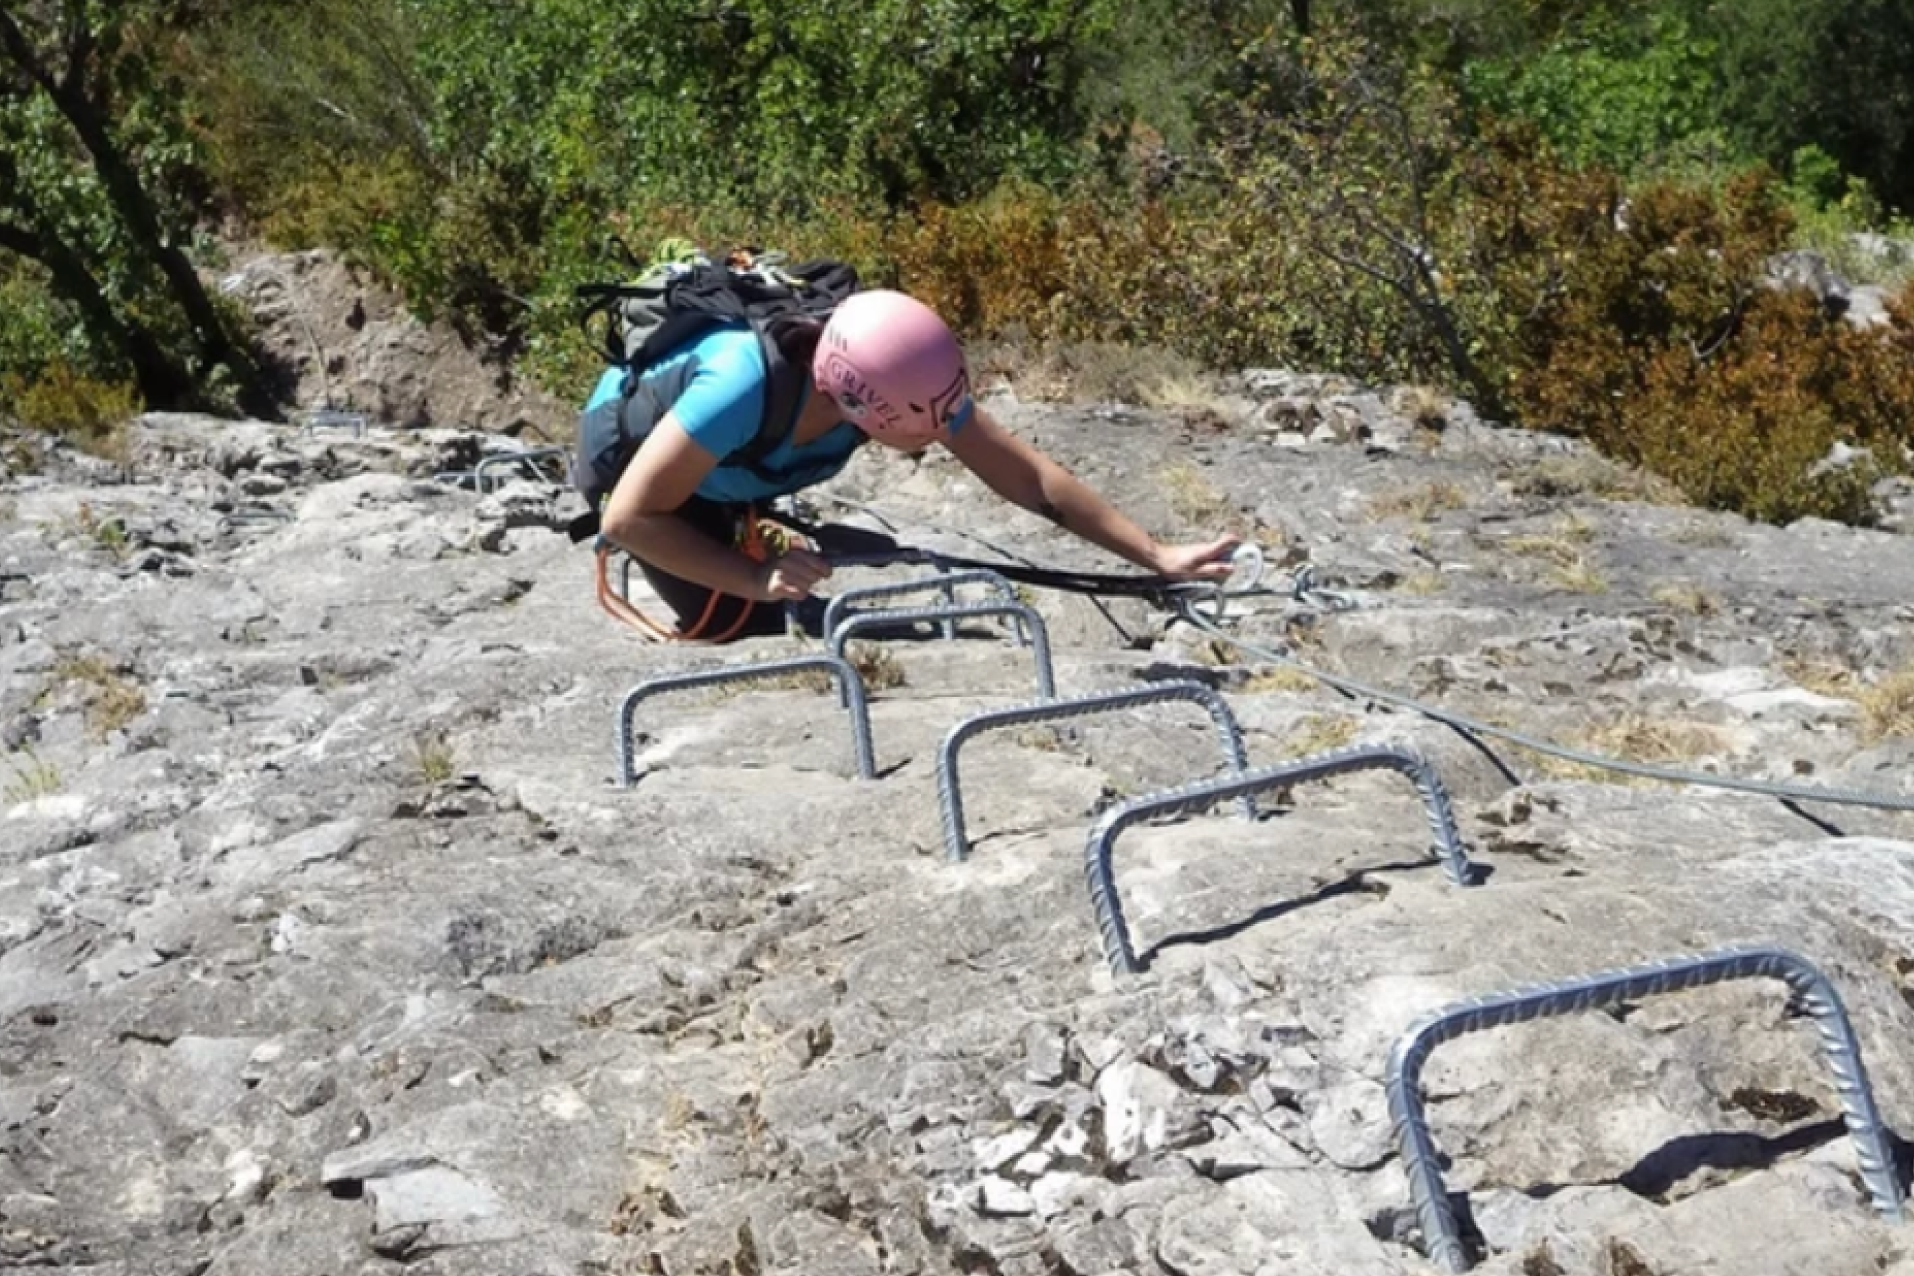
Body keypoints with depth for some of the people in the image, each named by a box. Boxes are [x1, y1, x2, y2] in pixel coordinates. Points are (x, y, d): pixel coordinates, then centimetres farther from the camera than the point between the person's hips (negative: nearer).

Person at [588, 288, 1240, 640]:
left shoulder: (902, 380, -30)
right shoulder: (745, 385, -46)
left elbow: (1032, 477, -25)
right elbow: (627, 517, -38)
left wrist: (1157, 555, -28)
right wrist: (756, 578, -42)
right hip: (635, 452, -5)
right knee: (745, 628, -14)